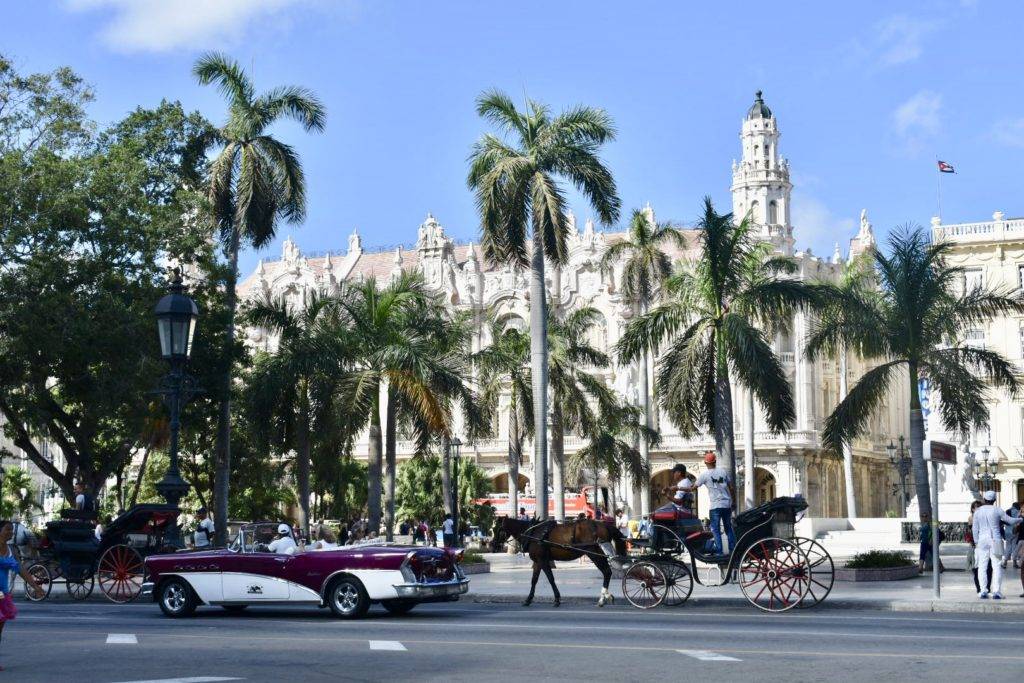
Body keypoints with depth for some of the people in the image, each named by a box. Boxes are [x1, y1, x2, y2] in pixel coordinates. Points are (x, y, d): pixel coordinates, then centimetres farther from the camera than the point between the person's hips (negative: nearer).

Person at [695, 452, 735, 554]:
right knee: (728, 528, 14)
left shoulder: (704, 474, -6)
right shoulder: (723, 471, 4)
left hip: (715, 506, -4)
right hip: (727, 504, 4)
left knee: (716, 530, 1)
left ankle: (719, 551, -5)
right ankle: (733, 549, 14)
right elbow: (731, 487, 7)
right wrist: (732, 501, 18)